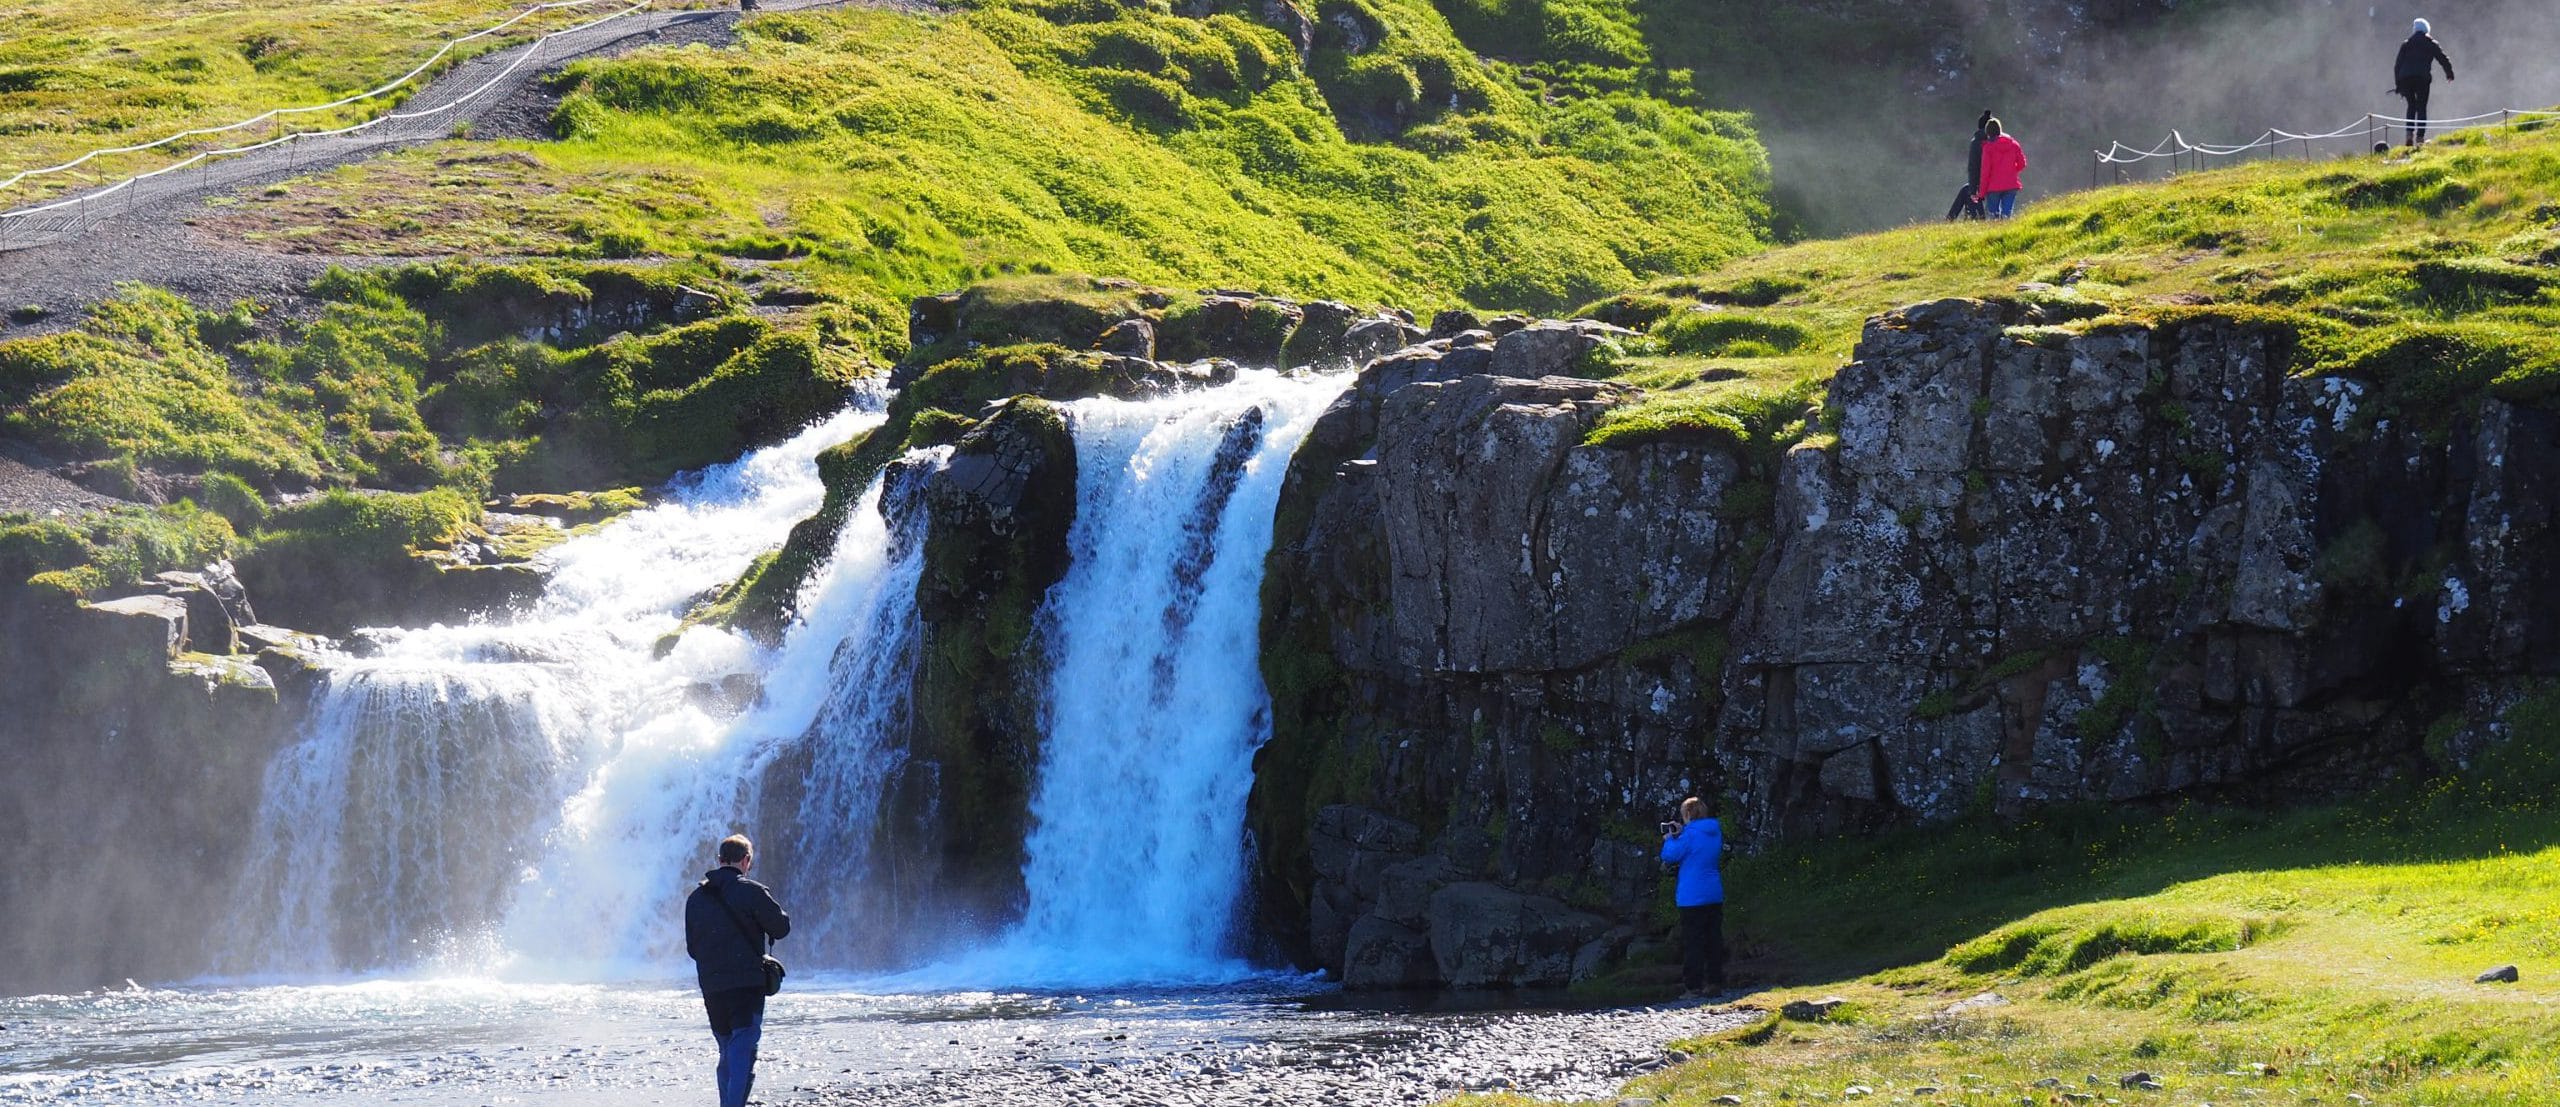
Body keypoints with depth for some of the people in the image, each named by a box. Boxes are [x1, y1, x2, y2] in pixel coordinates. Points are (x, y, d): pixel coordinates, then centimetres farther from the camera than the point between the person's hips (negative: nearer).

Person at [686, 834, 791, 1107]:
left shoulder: (696, 897, 10)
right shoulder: (752, 892, -8)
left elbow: (692, 947, 15)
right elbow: (781, 928, -1)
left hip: (711, 986, 6)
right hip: (747, 982, -5)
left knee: (727, 1052, 16)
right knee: (744, 1048, -9)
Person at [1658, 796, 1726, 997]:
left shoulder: (1691, 834, -15)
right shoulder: (1716, 832, 9)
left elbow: (1669, 856, -12)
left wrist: (1669, 839, 6)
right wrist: (1680, 835, 11)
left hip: (1693, 897, -7)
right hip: (1714, 895, 7)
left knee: (1692, 942, -5)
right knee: (1714, 939, 12)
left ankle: (1693, 986, -7)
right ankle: (1715, 981, 17)